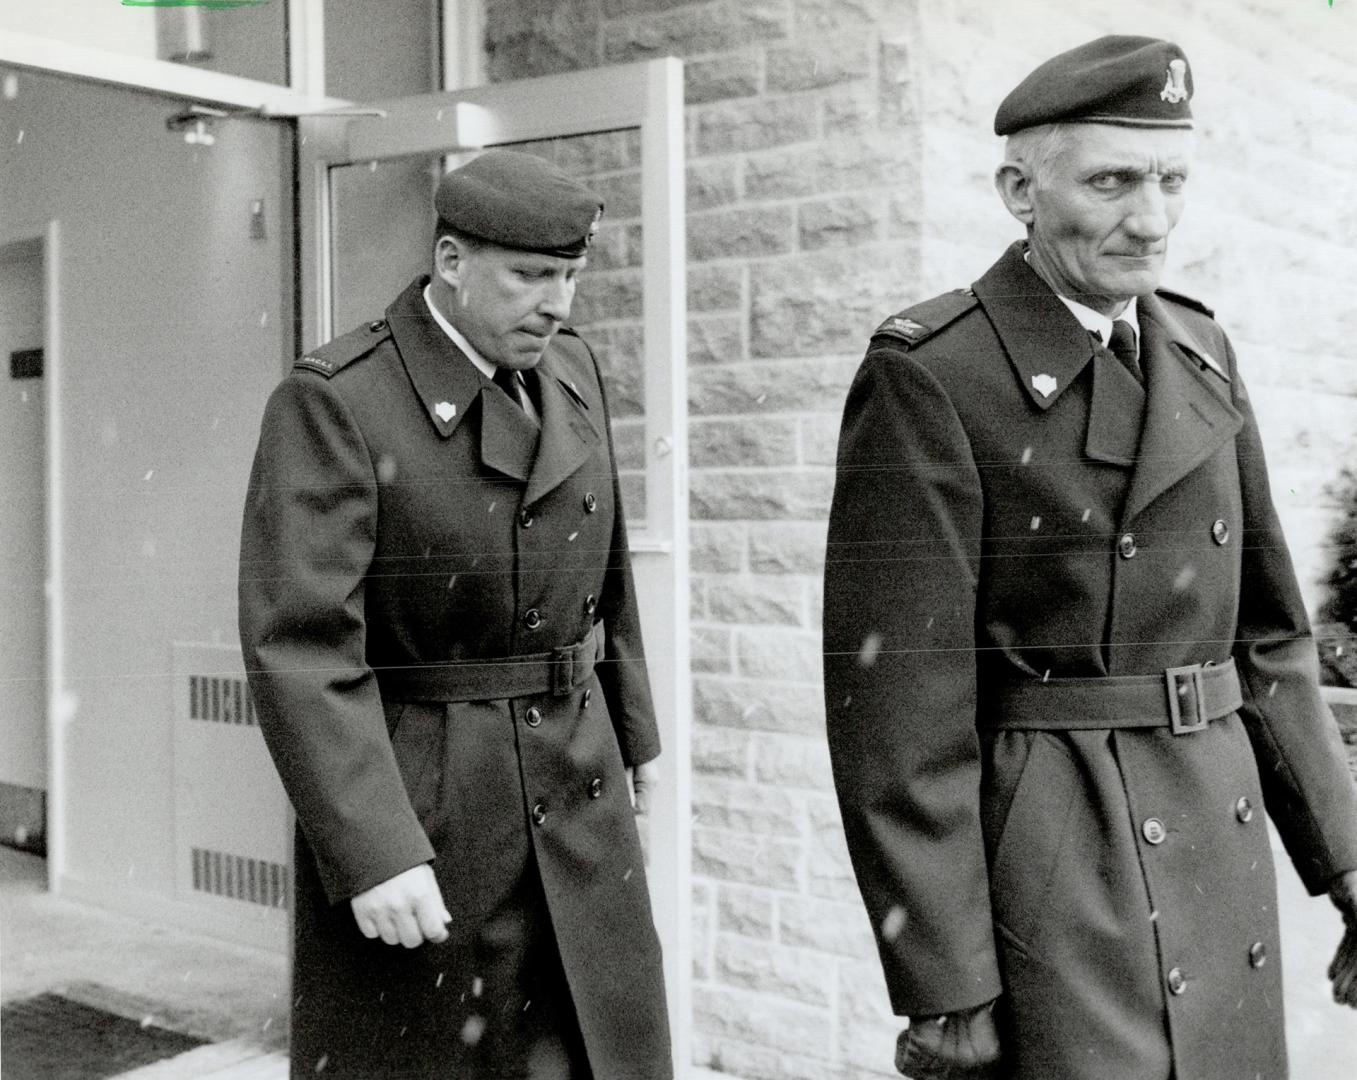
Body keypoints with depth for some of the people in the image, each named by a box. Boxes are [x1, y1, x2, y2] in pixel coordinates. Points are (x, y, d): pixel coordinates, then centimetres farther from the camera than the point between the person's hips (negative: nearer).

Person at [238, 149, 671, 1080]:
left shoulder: (571, 372, 6)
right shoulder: (334, 402, -15)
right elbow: (299, 643, -21)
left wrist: (633, 727, 22)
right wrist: (371, 854, -26)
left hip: (577, 800, 6)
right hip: (412, 807, -6)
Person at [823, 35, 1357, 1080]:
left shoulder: (1201, 353, 8)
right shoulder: (929, 374, -13)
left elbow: (1266, 630, 12)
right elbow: (901, 699, -16)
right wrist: (943, 984, -14)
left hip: (1222, 847, 7)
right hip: (1045, 864, -6)